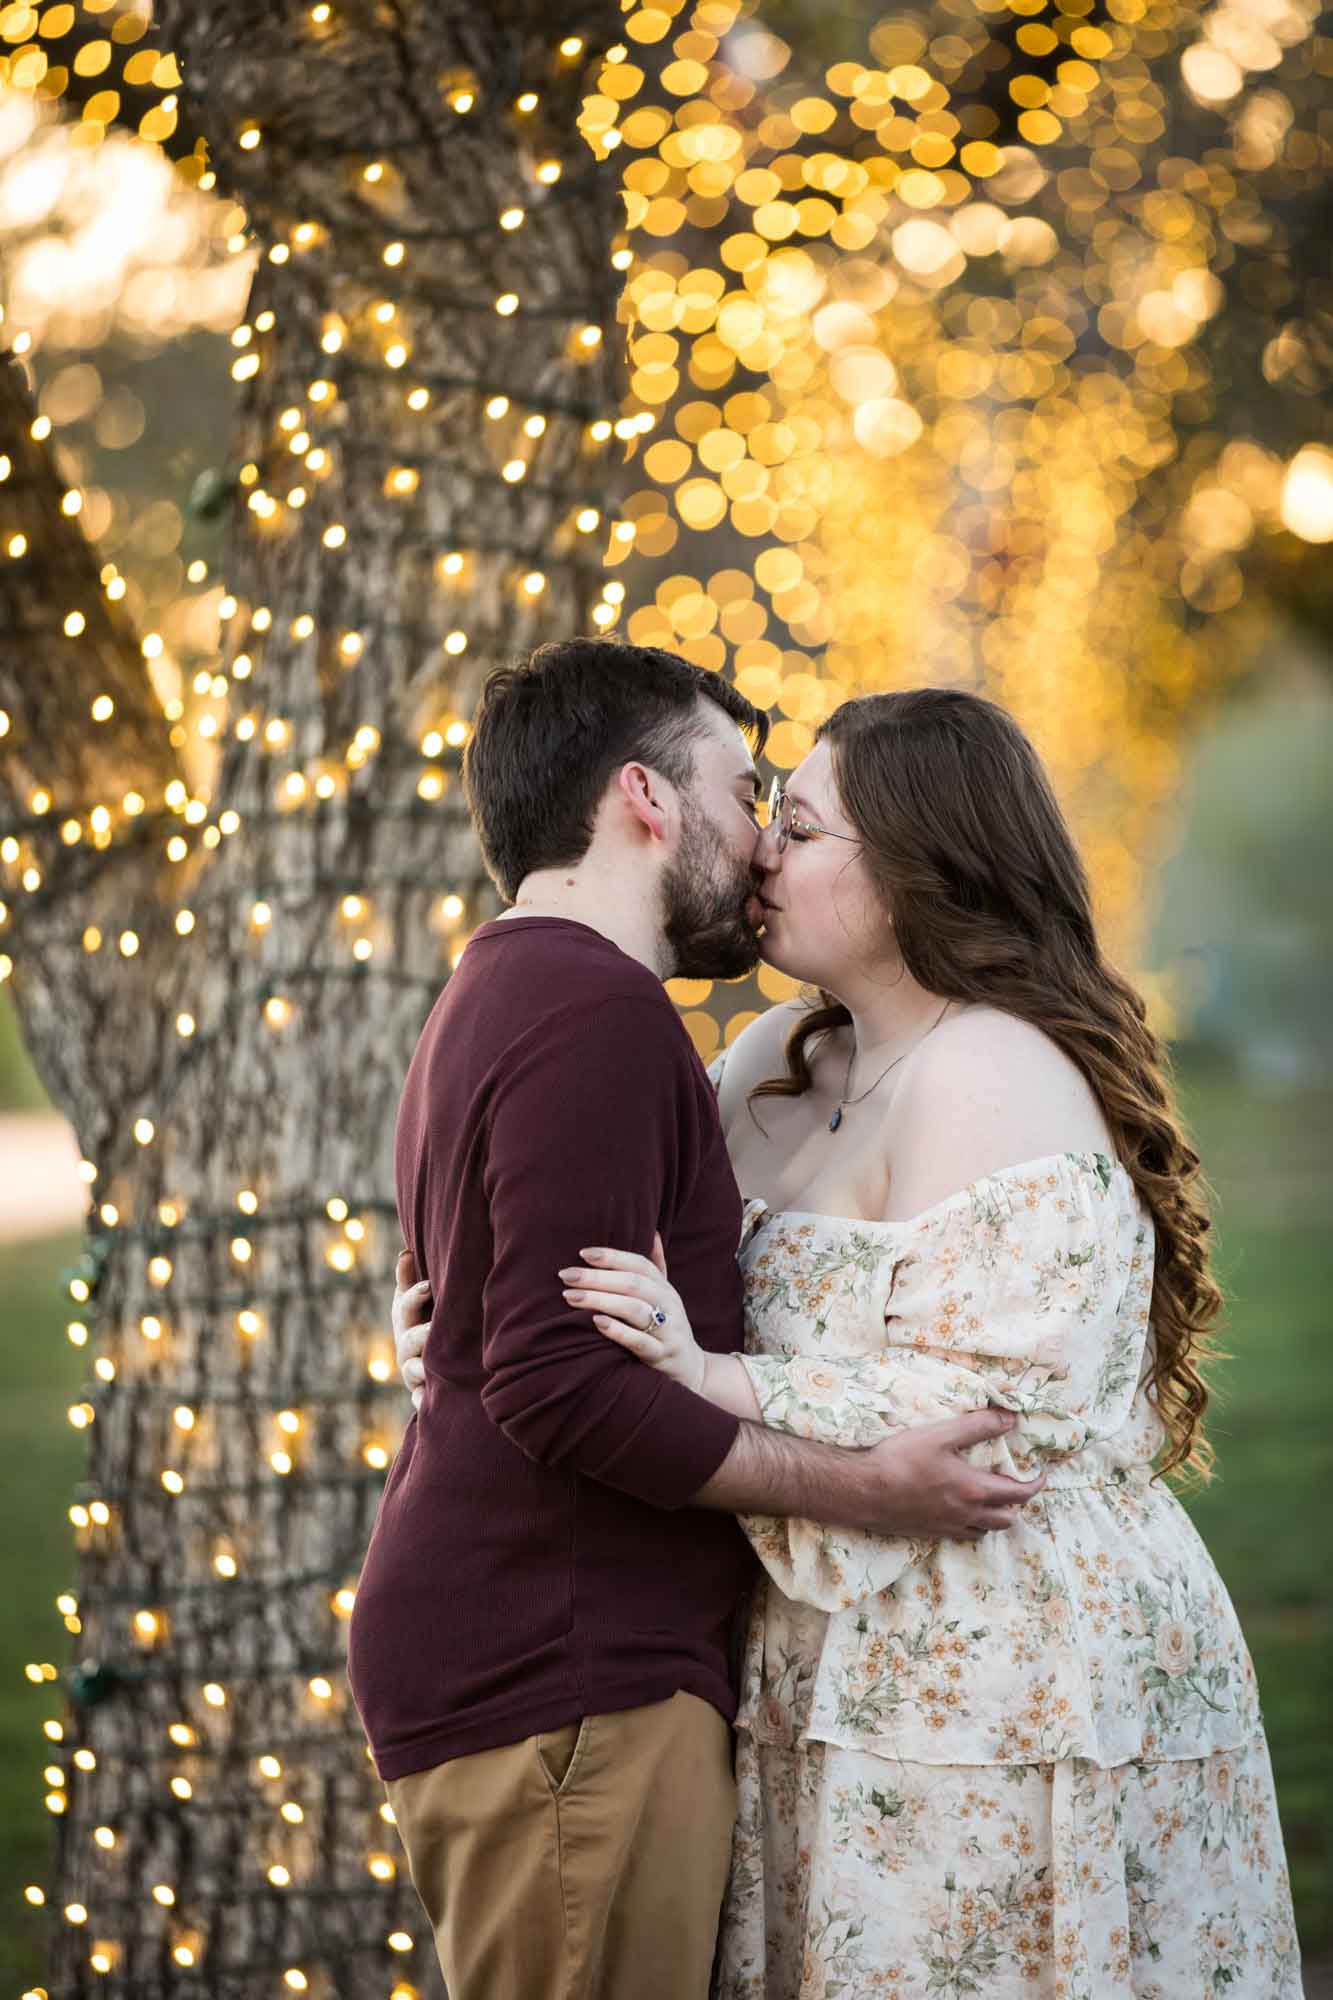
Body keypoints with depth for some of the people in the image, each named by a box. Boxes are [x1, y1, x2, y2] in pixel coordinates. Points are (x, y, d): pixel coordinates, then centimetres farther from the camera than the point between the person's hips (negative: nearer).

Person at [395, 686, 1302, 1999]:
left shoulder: (992, 1079, -15)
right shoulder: (782, 1058, 13)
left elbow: (996, 1413, -21)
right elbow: (636, 1242, 22)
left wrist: (716, 1378, -26)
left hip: (999, 1680, -8)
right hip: (858, 1670, 9)